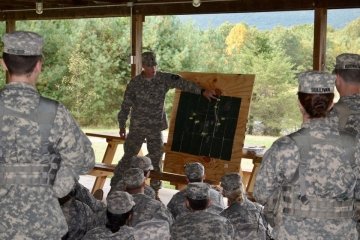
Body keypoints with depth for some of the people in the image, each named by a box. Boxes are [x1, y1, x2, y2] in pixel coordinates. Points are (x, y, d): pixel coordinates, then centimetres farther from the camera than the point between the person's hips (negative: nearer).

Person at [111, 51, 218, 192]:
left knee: (156, 159, 7)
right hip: (137, 127, -1)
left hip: (156, 128, 2)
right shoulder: (134, 83, -6)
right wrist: (122, 126, 2)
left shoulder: (164, 79, -3)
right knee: (128, 156, 3)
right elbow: (126, 106, 0)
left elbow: (182, 83, -11)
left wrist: (202, 91, -21)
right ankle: (115, 185, 15)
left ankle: (155, 190, 21)